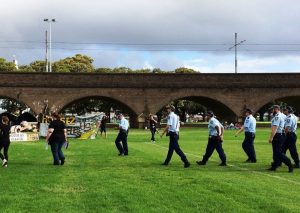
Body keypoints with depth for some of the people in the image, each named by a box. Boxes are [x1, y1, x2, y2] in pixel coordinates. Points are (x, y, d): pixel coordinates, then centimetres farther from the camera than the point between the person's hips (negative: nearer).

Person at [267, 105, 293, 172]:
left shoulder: (277, 117, -16)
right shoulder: (281, 116, 16)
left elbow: (274, 128, -23)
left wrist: (271, 138, -23)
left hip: (277, 136, -10)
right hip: (281, 135, 10)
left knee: (278, 152, -8)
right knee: (276, 152, 13)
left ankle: (289, 164, -10)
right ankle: (274, 166, 18)